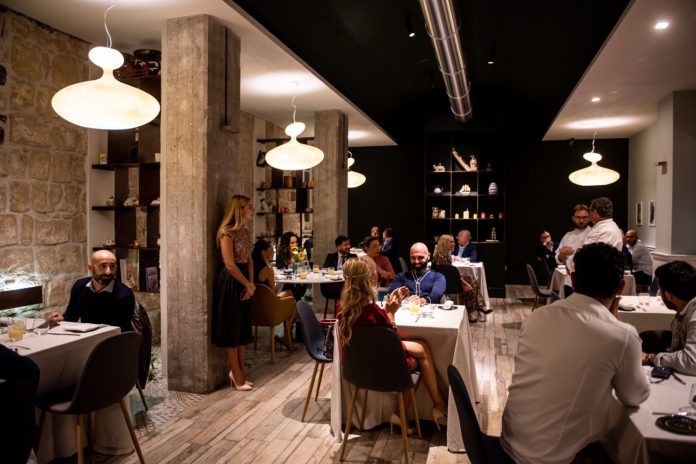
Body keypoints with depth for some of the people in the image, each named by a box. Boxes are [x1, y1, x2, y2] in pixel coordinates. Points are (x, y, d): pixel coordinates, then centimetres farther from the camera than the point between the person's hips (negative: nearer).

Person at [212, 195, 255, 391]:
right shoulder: (227, 232, -16)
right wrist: (247, 285, -11)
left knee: (243, 328, 13)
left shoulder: (245, 231, 11)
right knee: (232, 329, 2)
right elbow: (229, 265, -20)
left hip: (243, 283, 8)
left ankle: (239, 371, 25)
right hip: (230, 283, -8)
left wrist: (251, 284, 0)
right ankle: (237, 375, 13)